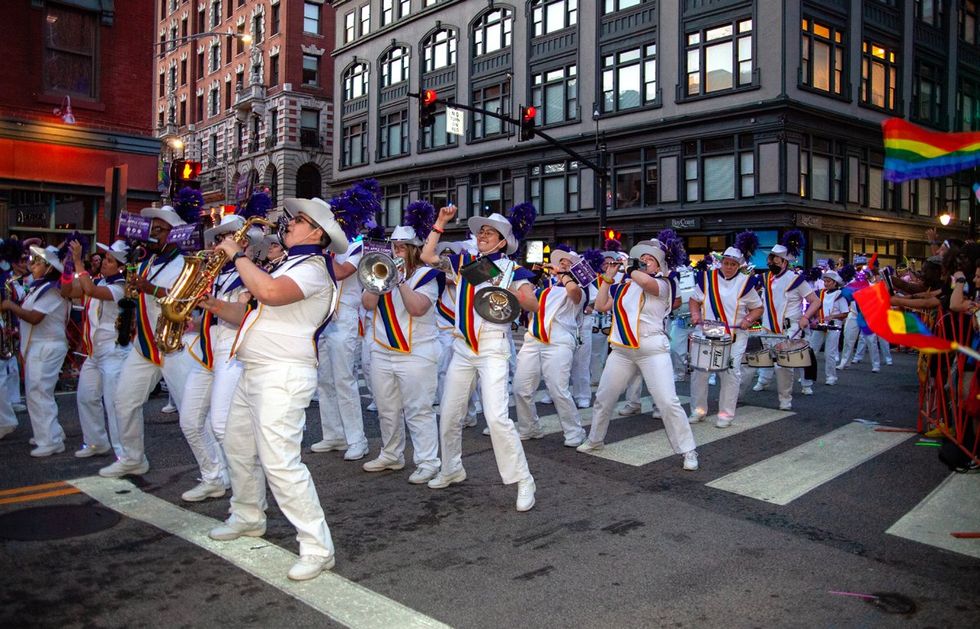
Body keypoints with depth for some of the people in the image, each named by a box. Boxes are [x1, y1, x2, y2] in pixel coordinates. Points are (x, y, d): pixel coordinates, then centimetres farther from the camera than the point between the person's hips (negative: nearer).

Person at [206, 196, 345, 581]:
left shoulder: (312, 268, -11)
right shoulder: (288, 266, 20)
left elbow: (269, 292, -30)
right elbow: (253, 312, 22)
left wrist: (237, 255, -15)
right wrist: (213, 304, 8)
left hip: (282, 375, -10)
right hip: (253, 371, 11)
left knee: (279, 461, -15)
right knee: (238, 446, 21)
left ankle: (317, 548, -9)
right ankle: (247, 518, 40)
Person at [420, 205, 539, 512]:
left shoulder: (512, 268, -2)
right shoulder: (463, 262, 10)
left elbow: (534, 305, -12)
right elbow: (427, 256, 7)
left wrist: (512, 290, -29)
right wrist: (441, 222, 5)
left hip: (493, 347, -5)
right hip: (462, 347, 5)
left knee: (496, 416, -17)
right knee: (449, 414, 11)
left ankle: (523, 481, -5)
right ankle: (452, 470, 33)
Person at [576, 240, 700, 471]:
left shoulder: (661, 284, -5)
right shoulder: (623, 285, 12)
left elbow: (645, 282, -28)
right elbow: (601, 306, 12)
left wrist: (630, 269, -8)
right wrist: (608, 278, 9)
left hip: (653, 350, -6)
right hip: (621, 350, 6)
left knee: (668, 402, -11)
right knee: (603, 397, 13)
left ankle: (688, 451, 3)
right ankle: (594, 440, 33)